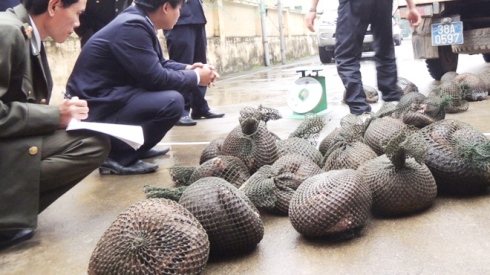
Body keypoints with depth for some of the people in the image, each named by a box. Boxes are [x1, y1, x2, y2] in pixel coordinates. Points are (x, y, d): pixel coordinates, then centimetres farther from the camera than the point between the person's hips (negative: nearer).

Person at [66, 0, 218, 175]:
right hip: (96, 108, -10)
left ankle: (131, 145, 16)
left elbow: (158, 64, 19)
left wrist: (187, 69, 6)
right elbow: (155, 78, -21)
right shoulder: (133, 26, -20)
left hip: (110, 95, 10)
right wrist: (195, 77, -9)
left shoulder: (137, 21, 8)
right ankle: (118, 156, -11)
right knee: (172, 101, -24)